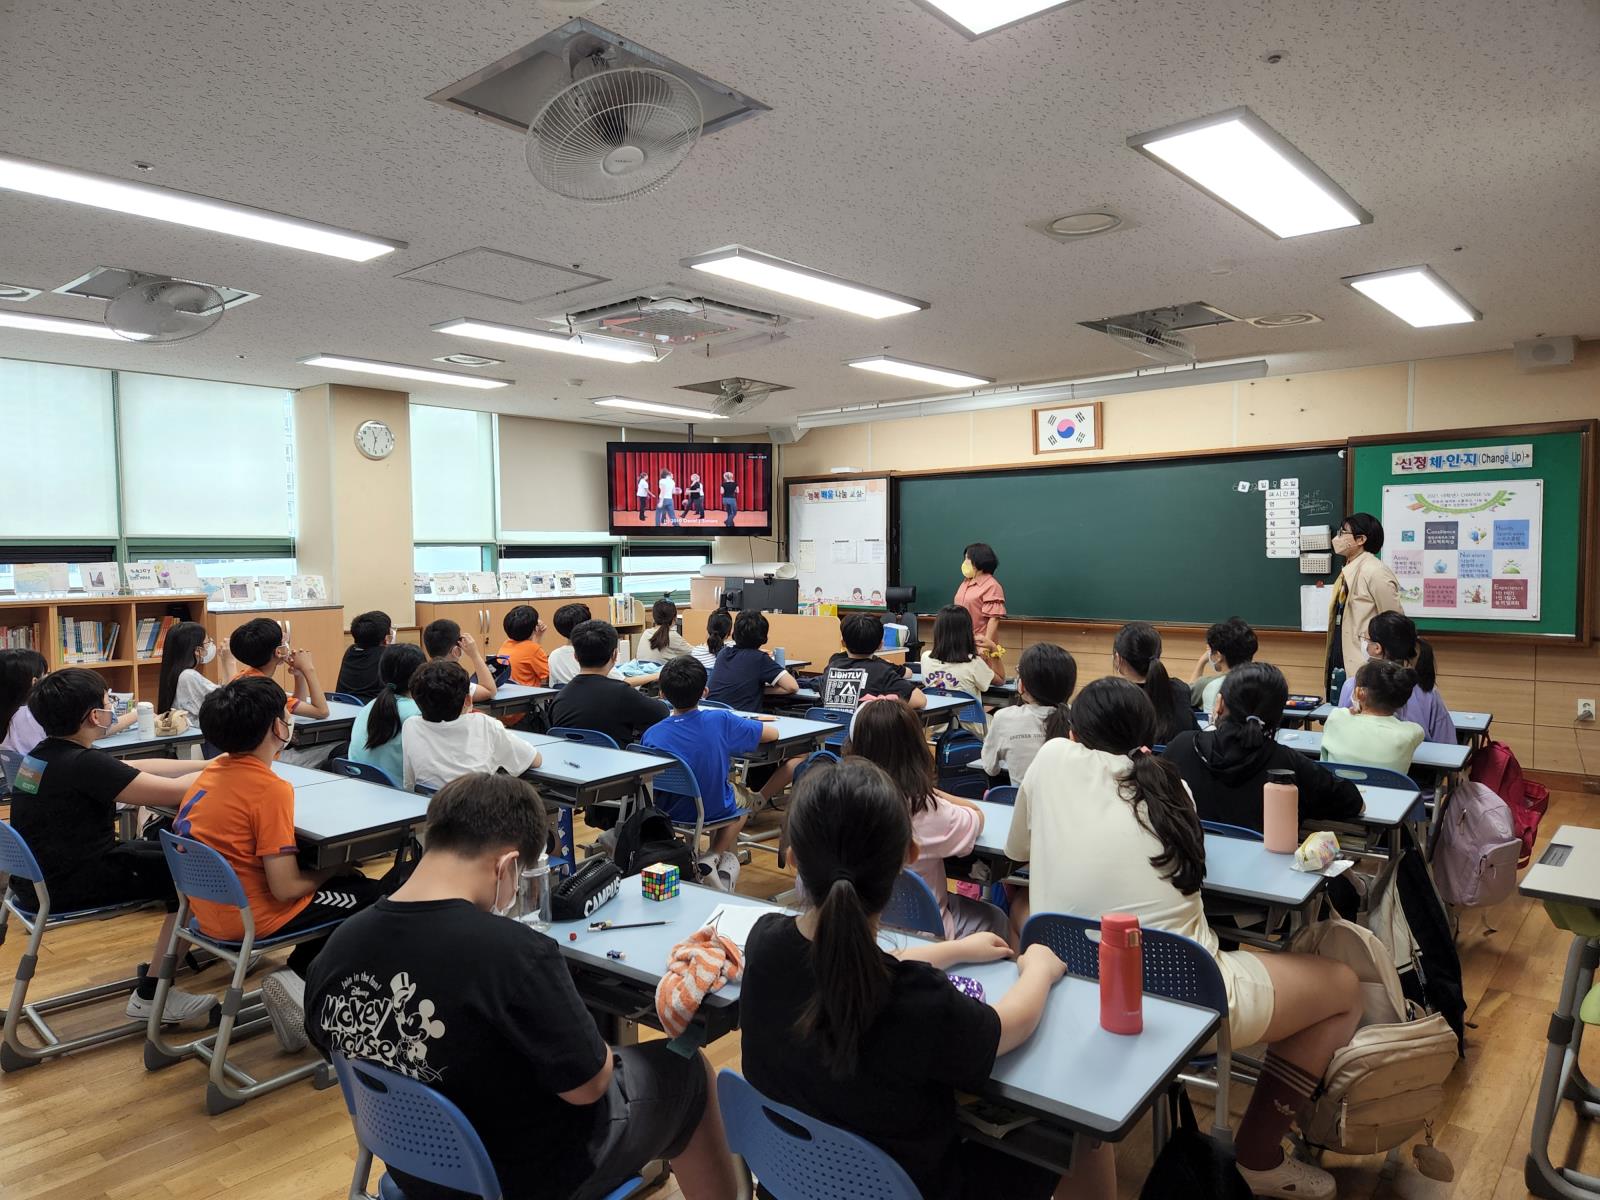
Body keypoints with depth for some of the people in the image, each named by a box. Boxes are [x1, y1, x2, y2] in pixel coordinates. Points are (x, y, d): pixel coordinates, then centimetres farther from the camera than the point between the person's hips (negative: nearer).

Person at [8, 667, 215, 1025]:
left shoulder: (45, 753, 5)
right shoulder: (83, 764, -26)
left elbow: (137, 767, 10)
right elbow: (175, 792, -27)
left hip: (41, 874, 10)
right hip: (65, 886, -10)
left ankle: (167, 957, 28)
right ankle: (150, 995, 0)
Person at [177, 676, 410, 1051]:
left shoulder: (211, 772, 1)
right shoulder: (271, 788, -24)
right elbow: (286, 888, -25)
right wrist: (333, 870, -4)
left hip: (210, 909, 9)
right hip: (251, 919, -9)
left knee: (347, 884, 20)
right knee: (373, 896, 3)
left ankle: (298, 978, 12)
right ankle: (296, 980, 6)